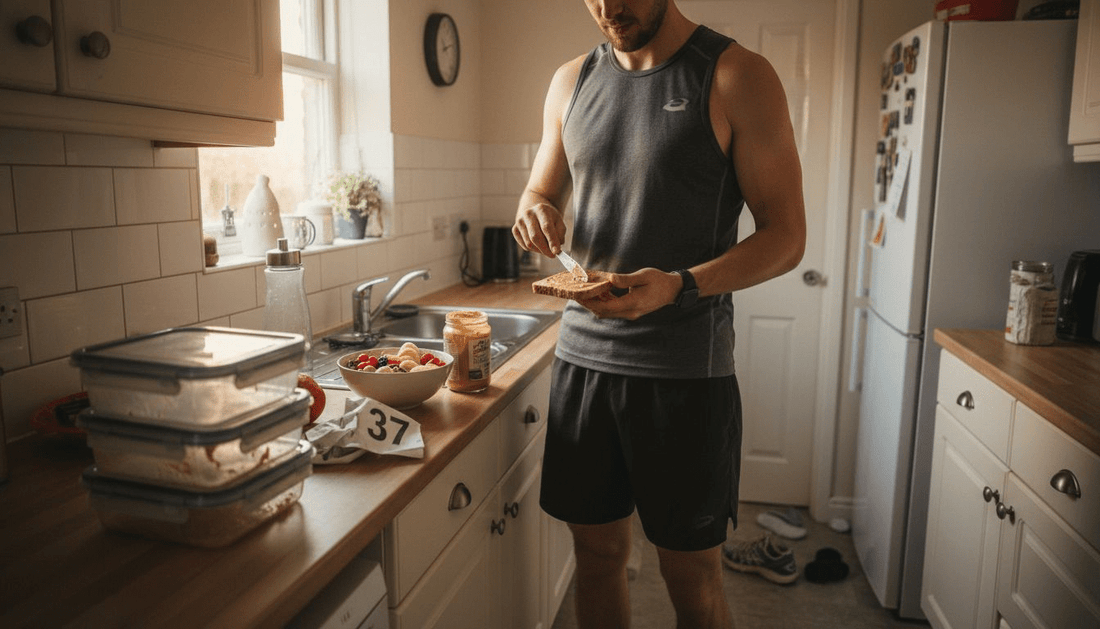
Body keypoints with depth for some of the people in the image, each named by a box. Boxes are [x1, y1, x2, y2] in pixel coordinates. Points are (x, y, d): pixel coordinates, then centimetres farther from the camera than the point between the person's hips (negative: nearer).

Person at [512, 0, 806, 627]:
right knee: (598, 553, 16)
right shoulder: (572, 81, 11)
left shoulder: (737, 76, -5)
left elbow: (786, 234, -7)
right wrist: (534, 212, -4)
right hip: (583, 354, 5)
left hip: (685, 369, -4)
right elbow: (540, 192, 21)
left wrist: (681, 286, -24)